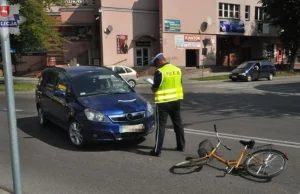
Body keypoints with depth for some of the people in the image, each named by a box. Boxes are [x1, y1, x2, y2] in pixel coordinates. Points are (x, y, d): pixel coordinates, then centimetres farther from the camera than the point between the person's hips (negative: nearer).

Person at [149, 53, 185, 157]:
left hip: (164, 102, -7)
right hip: (176, 100, 7)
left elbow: (155, 88, -13)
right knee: (178, 123, 16)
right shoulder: (177, 69, 6)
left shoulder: (160, 72, -16)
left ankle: (157, 150, 1)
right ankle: (181, 146, 25)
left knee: (161, 125, -1)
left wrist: (152, 87, 8)